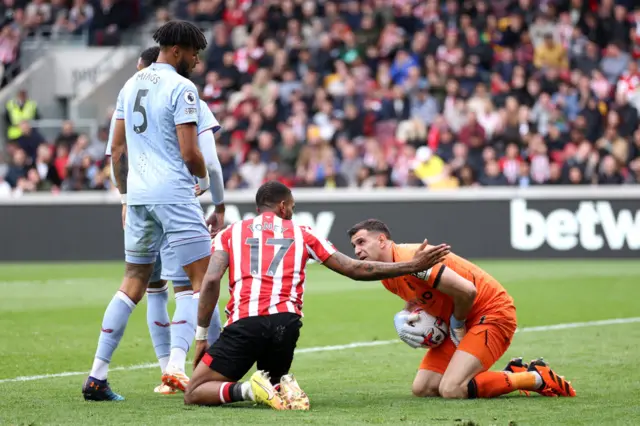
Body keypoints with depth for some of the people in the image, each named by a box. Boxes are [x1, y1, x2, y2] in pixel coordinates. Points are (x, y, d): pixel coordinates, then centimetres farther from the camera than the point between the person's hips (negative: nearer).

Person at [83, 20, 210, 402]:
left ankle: (97, 375, 7)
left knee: (134, 284, 12)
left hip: (138, 195, 8)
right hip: (174, 194, -8)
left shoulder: (131, 85, 15)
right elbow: (189, 153, -13)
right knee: (203, 279, -2)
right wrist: (205, 178, 7)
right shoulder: (181, 88, -9)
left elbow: (118, 149, 17)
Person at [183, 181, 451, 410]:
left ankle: (245, 390, -21)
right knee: (274, 383, 30)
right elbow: (356, 270, 18)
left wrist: (201, 336, 8)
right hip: (286, 323, 2)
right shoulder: (301, 234, 19)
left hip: (244, 324, -2)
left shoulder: (230, 233, 17)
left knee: (194, 394, 8)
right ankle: (283, 388, -8)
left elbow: (211, 281, 2)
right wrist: (414, 266, 26)